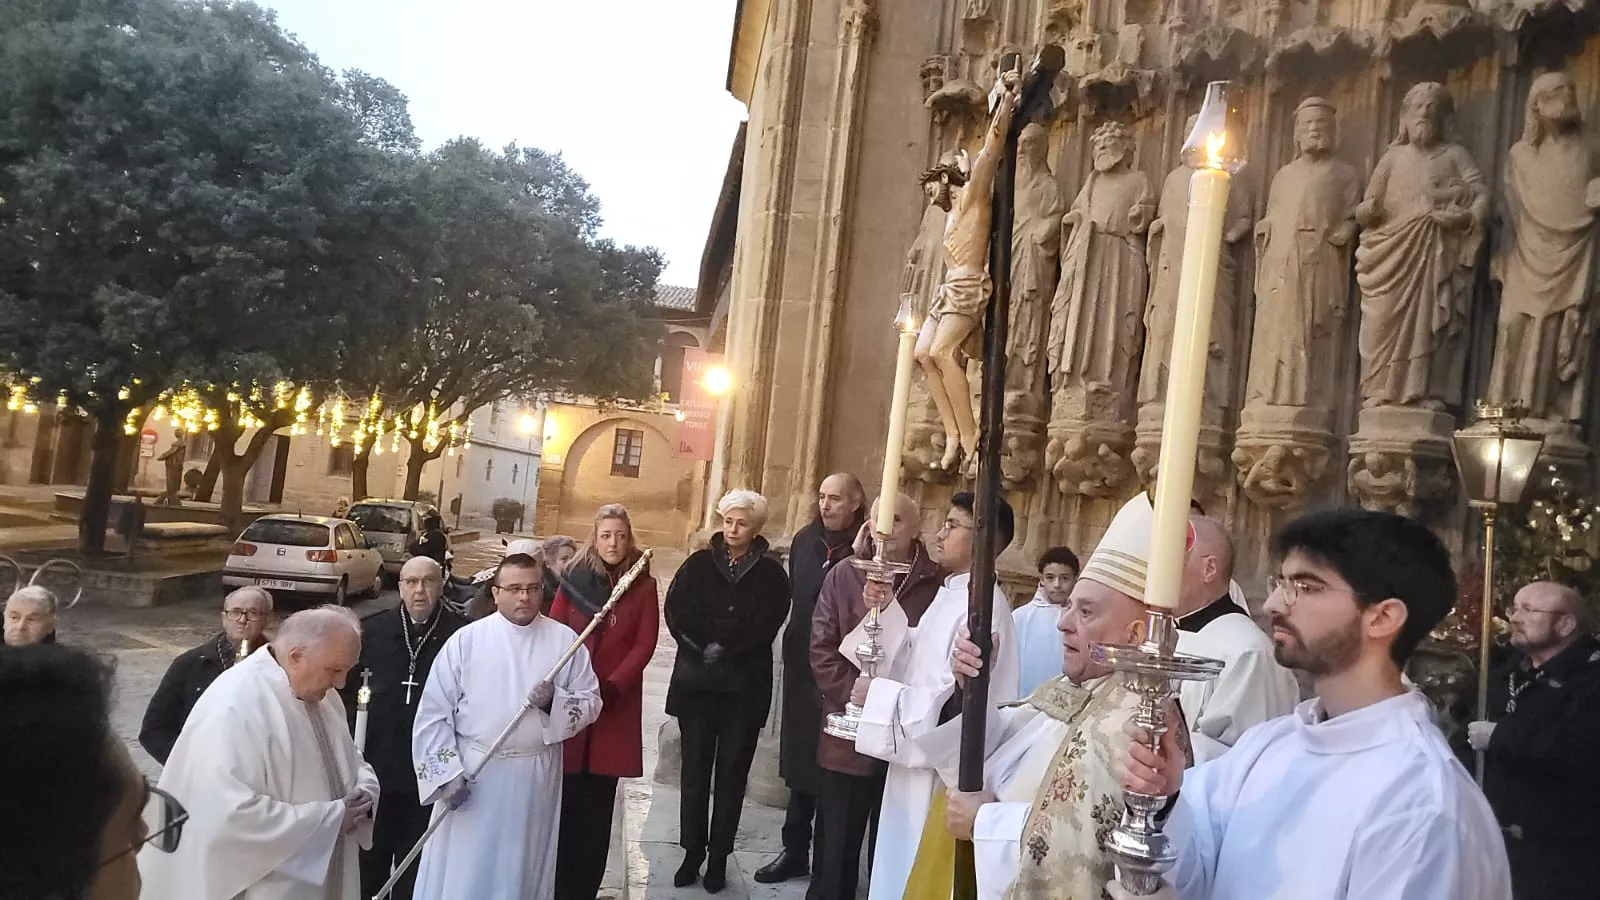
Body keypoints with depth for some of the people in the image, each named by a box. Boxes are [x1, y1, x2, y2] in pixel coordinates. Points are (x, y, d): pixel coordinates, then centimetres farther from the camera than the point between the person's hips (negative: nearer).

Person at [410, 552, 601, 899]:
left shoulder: (564, 640, -1)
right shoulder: (466, 640, -4)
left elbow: (591, 701, 1)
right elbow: (433, 712, -4)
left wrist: (555, 701, -19)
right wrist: (446, 773, -10)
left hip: (536, 777, 1)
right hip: (472, 773, -1)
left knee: (524, 870, 13)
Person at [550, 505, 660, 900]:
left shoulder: (644, 585, 2)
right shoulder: (574, 579, 3)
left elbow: (645, 645, -2)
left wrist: (611, 689, -12)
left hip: (616, 703, 0)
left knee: (597, 805, 4)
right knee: (564, 801, 3)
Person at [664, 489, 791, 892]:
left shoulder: (771, 573, 1)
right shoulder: (699, 564, 5)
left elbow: (765, 626, -8)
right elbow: (676, 612, -4)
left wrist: (725, 650, -16)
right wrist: (704, 649, -16)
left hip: (745, 687, -1)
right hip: (697, 682, 1)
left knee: (731, 773, 6)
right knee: (695, 769, 7)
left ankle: (719, 857, 15)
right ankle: (692, 852, 18)